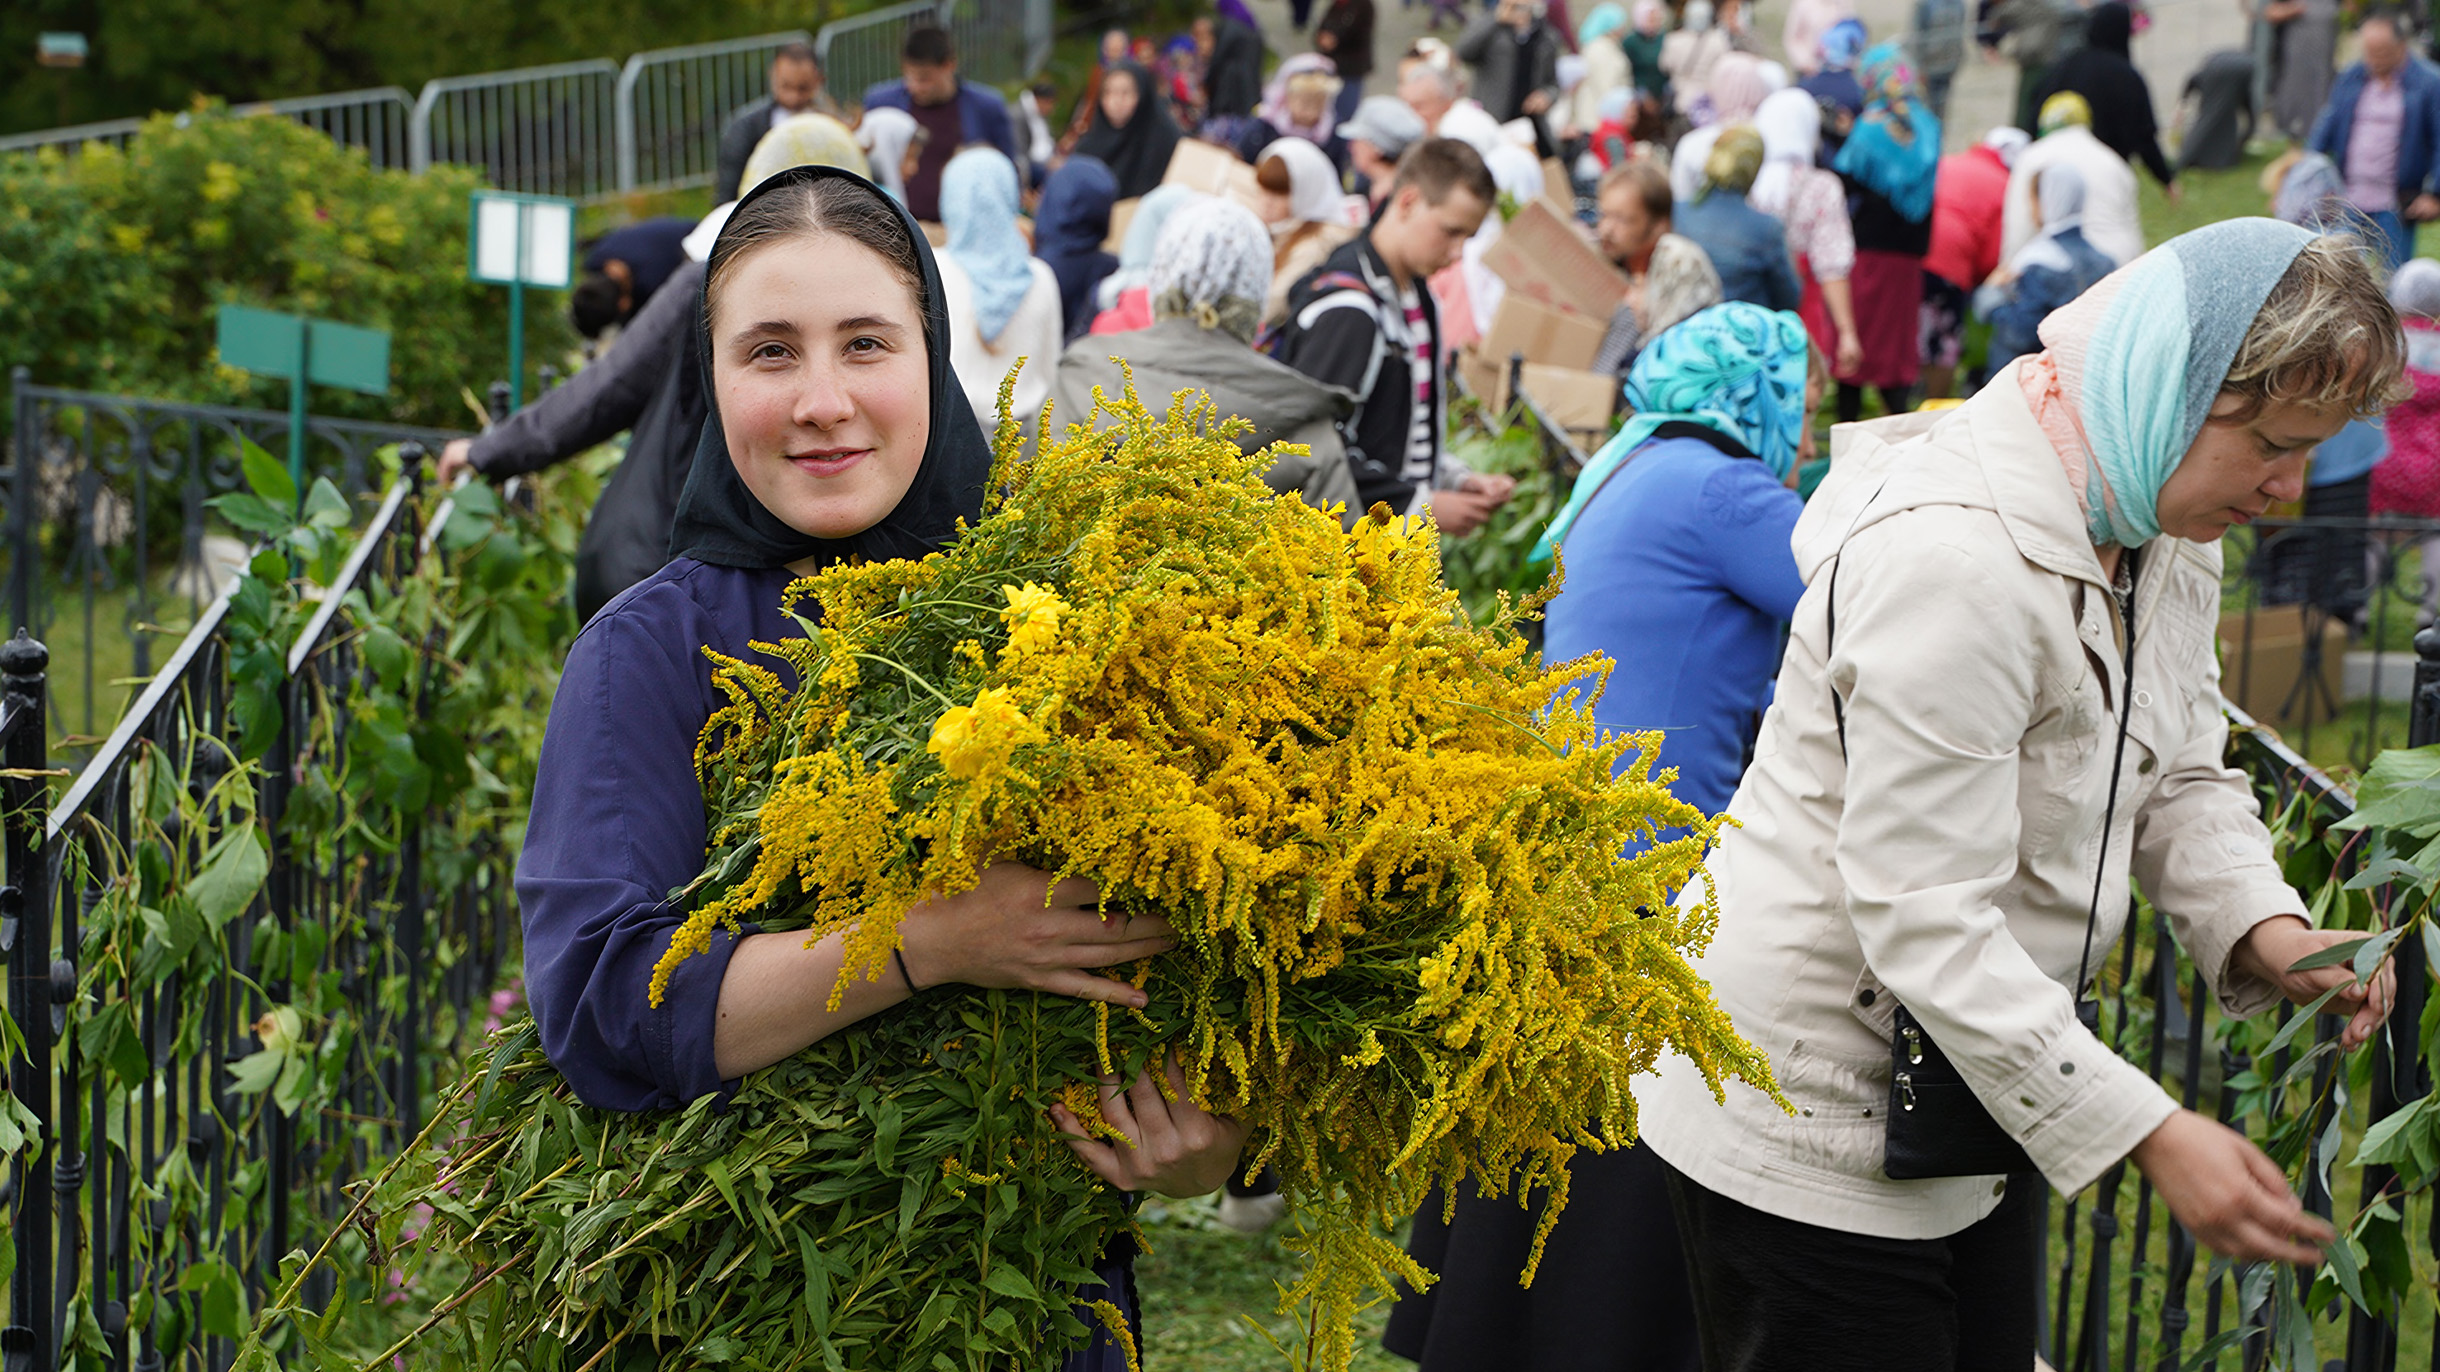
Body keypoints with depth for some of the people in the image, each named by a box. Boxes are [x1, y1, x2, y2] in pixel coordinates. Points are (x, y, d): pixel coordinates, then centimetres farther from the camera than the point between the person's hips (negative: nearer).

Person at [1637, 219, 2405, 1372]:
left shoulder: (2164, 527, 2)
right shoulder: (1952, 557, -29)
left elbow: (2179, 775, 13)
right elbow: (1925, 921, -31)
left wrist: (2265, 929, -9)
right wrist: (2150, 1135, -31)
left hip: (1984, 1089, 9)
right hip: (1812, 1129, -9)